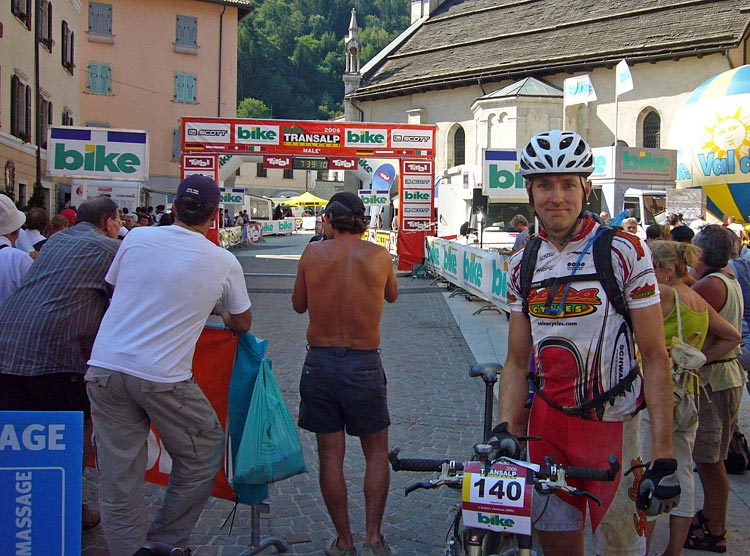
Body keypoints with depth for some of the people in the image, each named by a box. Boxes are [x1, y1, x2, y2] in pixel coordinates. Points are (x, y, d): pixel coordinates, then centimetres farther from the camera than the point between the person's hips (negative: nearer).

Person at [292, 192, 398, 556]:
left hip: (319, 362, 1)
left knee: (330, 456, 9)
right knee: (376, 453, 14)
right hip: (364, 364, 0)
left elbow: (298, 304, 10)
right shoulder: (379, 255, -4)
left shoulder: (313, 253, -3)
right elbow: (392, 295, 16)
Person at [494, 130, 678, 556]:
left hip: (613, 424, -4)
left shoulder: (625, 252, -9)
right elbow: (517, 362, 8)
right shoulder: (523, 264, 5)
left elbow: (655, 358, -10)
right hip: (548, 425, 4)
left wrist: (664, 455, -15)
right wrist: (505, 430, -7)